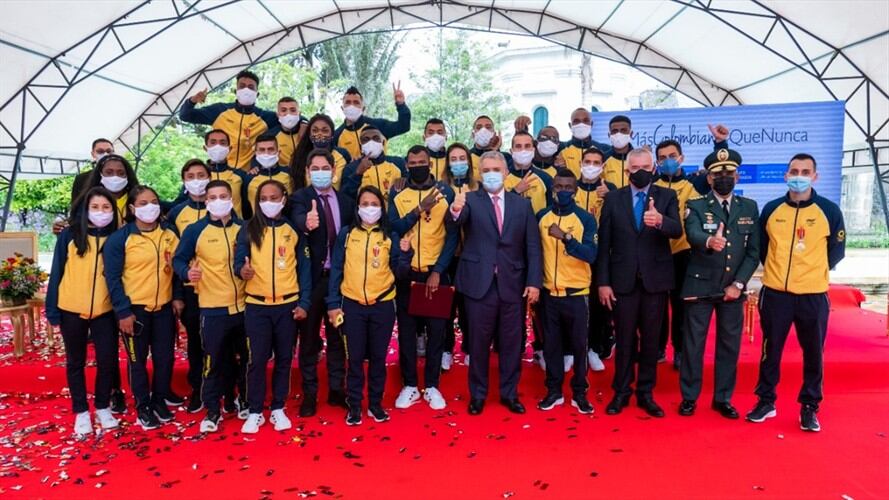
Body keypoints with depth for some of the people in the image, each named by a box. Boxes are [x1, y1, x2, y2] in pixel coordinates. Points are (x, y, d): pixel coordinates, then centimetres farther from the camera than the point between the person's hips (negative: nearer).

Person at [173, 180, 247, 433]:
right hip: (213, 309, -3)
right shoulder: (195, 231, -2)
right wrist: (186, 272, -19)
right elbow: (178, 259, 0)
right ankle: (212, 410, 17)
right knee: (213, 361, 2)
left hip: (244, 306, 3)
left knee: (245, 358, 13)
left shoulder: (244, 229, 6)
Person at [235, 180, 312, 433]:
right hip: (257, 306, -1)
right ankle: (255, 412, 15)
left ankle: (278, 409, 22)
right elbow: (238, 261, -1)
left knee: (284, 358, 8)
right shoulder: (249, 230, 3)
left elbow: (304, 268, 4)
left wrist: (304, 303, -3)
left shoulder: (294, 230, 5)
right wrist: (242, 270, -25)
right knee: (257, 359, 1)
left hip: (288, 305, 1)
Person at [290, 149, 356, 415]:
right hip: (311, 276, -3)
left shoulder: (346, 201, 7)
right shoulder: (300, 198, -5)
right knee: (309, 336, 7)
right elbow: (297, 219, -27)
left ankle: (336, 389, 25)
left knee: (337, 335, 13)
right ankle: (309, 392, 19)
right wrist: (306, 223, -50)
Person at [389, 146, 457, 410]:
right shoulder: (397, 194, 3)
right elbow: (392, 229, -9)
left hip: (436, 273, -1)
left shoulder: (445, 193, 0)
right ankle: (410, 385, 20)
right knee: (406, 331, 7)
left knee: (436, 331, 6)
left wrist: (438, 271, -11)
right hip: (406, 273, 1)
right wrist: (419, 210, -21)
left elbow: (453, 235, -4)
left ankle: (432, 386, 20)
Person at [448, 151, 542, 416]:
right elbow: (457, 220, -22)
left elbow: (533, 246, 4)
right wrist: (455, 210, -45)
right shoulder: (471, 200, 1)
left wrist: (534, 281, -5)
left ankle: (509, 393, 27)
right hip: (480, 283, -2)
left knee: (512, 341, 11)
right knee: (479, 341, 8)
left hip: (513, 283, 2)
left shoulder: (522, 203, 7)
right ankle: (477, 394, 24)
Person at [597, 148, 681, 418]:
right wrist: (603, 282, -4)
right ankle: (621, 392, 22)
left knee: (651, 338, 9)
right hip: (623, 280, 0)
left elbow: (677, 230, -15)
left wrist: (660, 220, -38)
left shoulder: (667, 196, 2)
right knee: (624, 338, 8)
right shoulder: (613, 198, 2)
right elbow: (604, 243, 0)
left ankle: (645, 393, 23)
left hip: (655, 279, 0)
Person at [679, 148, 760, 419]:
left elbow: (754, 251, 3)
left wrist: (738, 284, -7)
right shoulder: (696, 206, -3)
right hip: (700, 286, -2)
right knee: (693, 343, 4)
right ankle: (689, 397, 17)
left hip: (733, 288, 3)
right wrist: (709, 241, -47)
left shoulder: (750, 208, 6)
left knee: (729, 344, 9)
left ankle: (723, 398, 23)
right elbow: (692, 235, -24)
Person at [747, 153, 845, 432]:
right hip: (775, 293, 1)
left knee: (813, 353, 8)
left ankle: (809, 407, 23)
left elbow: (837, 250, 7)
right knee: (770, 350, 9)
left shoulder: (829, 210, -2)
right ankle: (766, 401, 23)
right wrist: (776, 269, 10)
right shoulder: (771, 209, 1)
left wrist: (814, 272, 6)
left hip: (814, 295, -1)